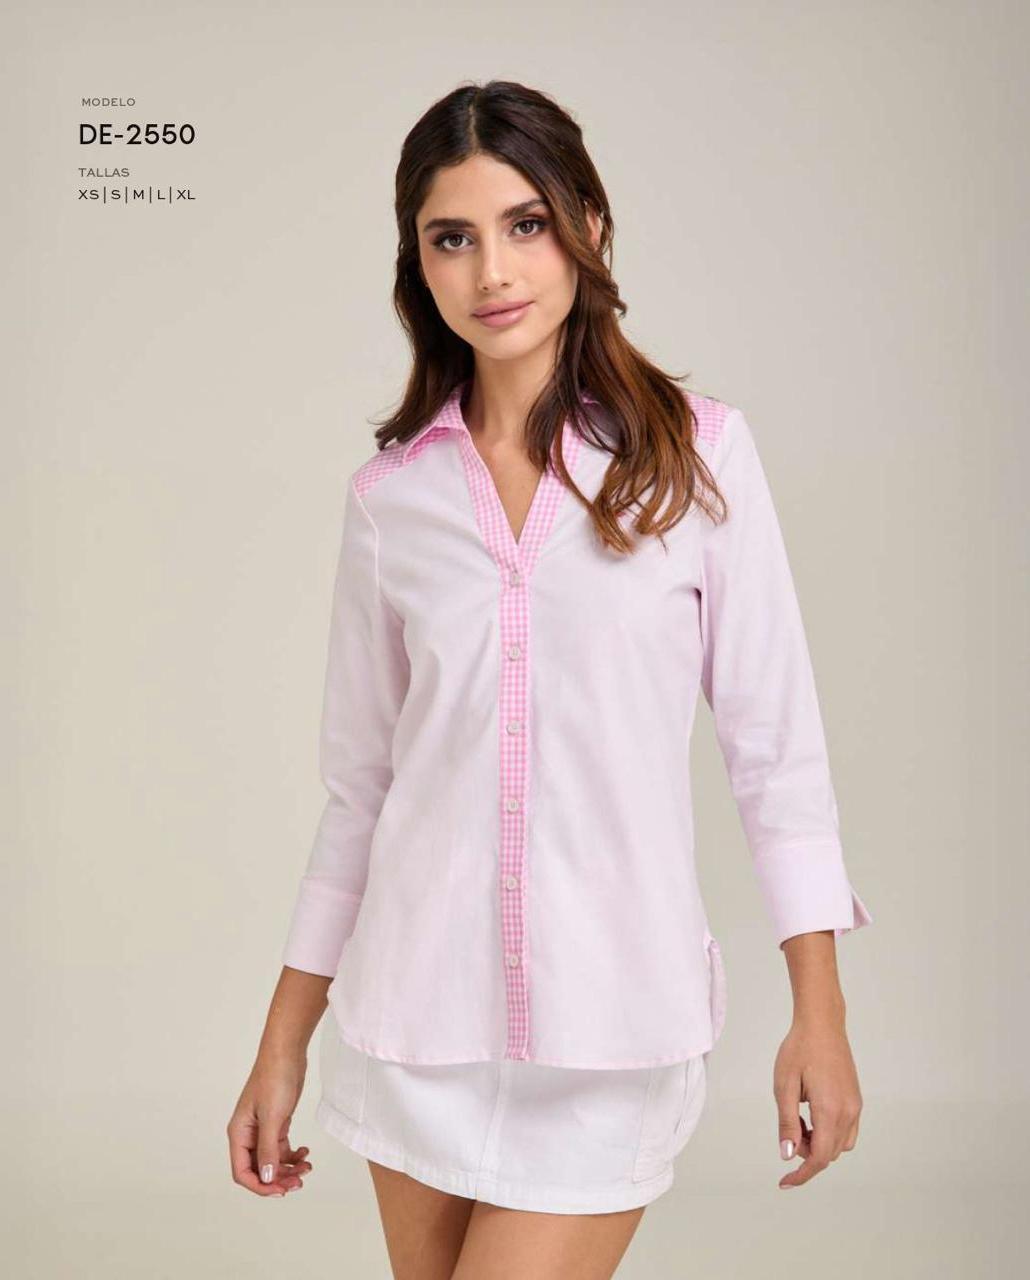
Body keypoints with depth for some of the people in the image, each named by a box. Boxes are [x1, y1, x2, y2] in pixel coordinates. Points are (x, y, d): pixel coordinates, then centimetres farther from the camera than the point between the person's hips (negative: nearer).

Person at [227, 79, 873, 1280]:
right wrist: (283, 1044, 9)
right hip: (420, 1005, 3)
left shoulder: (698, 451, -4)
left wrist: (819, 1012, -4)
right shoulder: (390, 494, 2)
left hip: (611, 1018, -2)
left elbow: (773, 742, -2)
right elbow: (359, 786, 8)